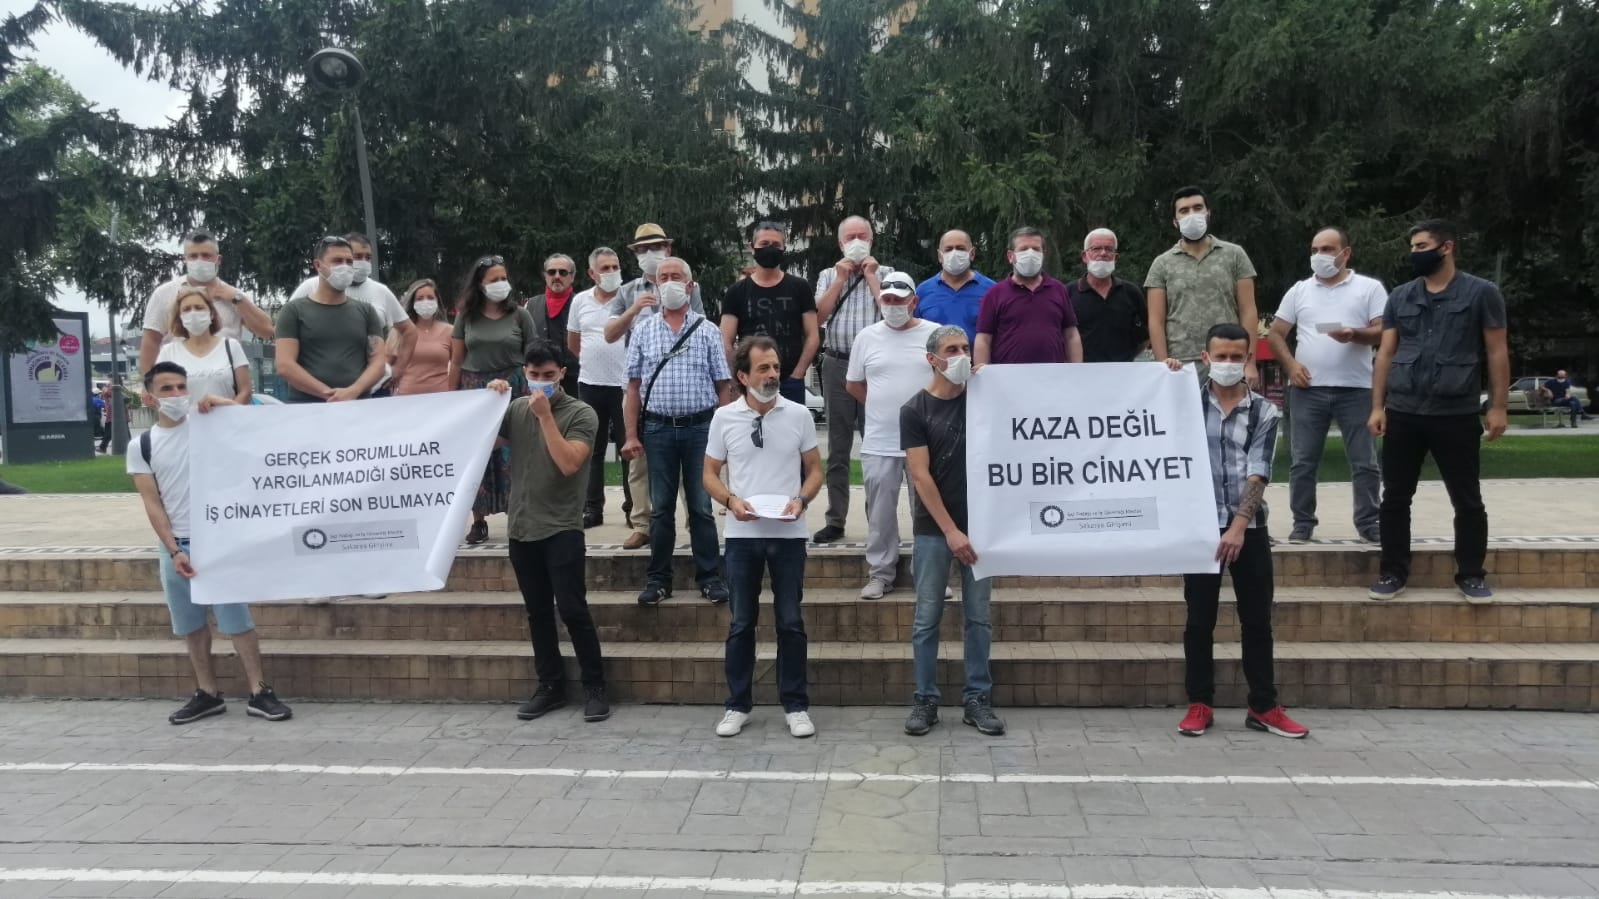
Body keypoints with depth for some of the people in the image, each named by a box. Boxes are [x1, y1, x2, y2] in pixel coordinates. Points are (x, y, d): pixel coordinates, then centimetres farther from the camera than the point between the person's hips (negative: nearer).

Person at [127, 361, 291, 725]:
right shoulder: (141, 446, 5)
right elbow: (152, 504, 1)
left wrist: (221, 403, -20)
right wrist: (174, 551, -7)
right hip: (176, 546, 3)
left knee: (237, 619, -3)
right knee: (192, 626, 11)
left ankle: (259, 692, 2)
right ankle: (207, 694, 23)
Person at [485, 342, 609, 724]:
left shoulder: (581, 413, -7)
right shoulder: (516, 409, 8)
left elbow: (569, 464, -19)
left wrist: (546, 415, -19)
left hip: (562, 530, -5)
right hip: (521, 527, 5)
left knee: (572, 610, -6)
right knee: (537, 612, 12)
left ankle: (595, 687, 7)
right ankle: (551, 686, 23)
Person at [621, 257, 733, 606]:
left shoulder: (707, 332, 4)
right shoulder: (644, 331, 8)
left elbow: (722, 385, 4)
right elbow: (634, 386, 6)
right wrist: (631, 435, -1)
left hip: (700, 427, -1)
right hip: (658, 429, 1)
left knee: (702, 506, 4)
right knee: (660, 508, 7)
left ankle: (709, 576, 12)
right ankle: (658, 578, 15)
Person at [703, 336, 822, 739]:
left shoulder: (799, 414, 0)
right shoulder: (724, 417, 0)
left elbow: (815, 470, 6)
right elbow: (709, 474, 6)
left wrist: (801, 499, -13)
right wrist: (731, 500, -13)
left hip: (788, 533, 0)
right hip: (742, 534, 0)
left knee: (791, 622, 5)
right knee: (741, 622, 8)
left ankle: (795, 706, 17)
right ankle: (737, 705, 20)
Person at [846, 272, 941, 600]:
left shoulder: (936, 334, -1)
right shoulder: (867, 336, 5)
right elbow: (853, 384, 14)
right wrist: (884, 407, 9)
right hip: (879, 444, 2)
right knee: (880, 512, 8)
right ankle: (881, 573, 19)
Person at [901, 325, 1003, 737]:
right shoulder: (915, 410, -2)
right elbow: (920, 475, -8)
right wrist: (950, 530, -13)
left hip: (977, 524, 2)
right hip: (933, 529, -2)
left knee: (978, 617, 6)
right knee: (927, 618, 3)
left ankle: (977, 699, 15)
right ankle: (925, 699, 14)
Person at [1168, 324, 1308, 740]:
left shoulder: (1264, 412, 2)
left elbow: (1257, 475, -7)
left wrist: (1239, 526, -18)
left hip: (1249, 527, 0)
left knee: (1257, 620, 7)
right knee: (1200, 619, 5)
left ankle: (1264, 707, 17)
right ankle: (1200, 704, 15)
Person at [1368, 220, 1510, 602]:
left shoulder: (1482, 293, 1)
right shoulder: (1400, 296, 10)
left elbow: (1497, 352, 1)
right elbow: (1385, 353, 9)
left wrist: (1498, 406, -4)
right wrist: (1377, 406, 3)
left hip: (1457, 416, -3)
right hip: (1402, 414, 3)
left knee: (1467, 500, 6)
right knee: (1395, 497, 6)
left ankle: (1471, 575, 19)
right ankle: (1394, 572, 15)